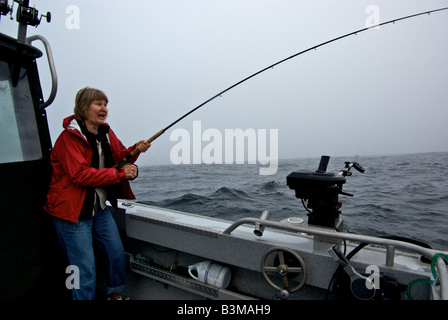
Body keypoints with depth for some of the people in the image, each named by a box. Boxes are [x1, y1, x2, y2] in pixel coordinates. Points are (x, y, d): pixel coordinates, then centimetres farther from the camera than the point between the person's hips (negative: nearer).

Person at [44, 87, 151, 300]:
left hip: (100, 208, 7)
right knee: (85, 273, -2)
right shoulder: (69, 137, -16)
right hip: (73, 212, -7)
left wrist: (135, 150, -11)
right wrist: (119, 174, -25)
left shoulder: (106, 133, 7)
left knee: (118, 256, 11)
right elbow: (80, 175, -25)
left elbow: (120, 158, 9)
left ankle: (115, 296, 33)